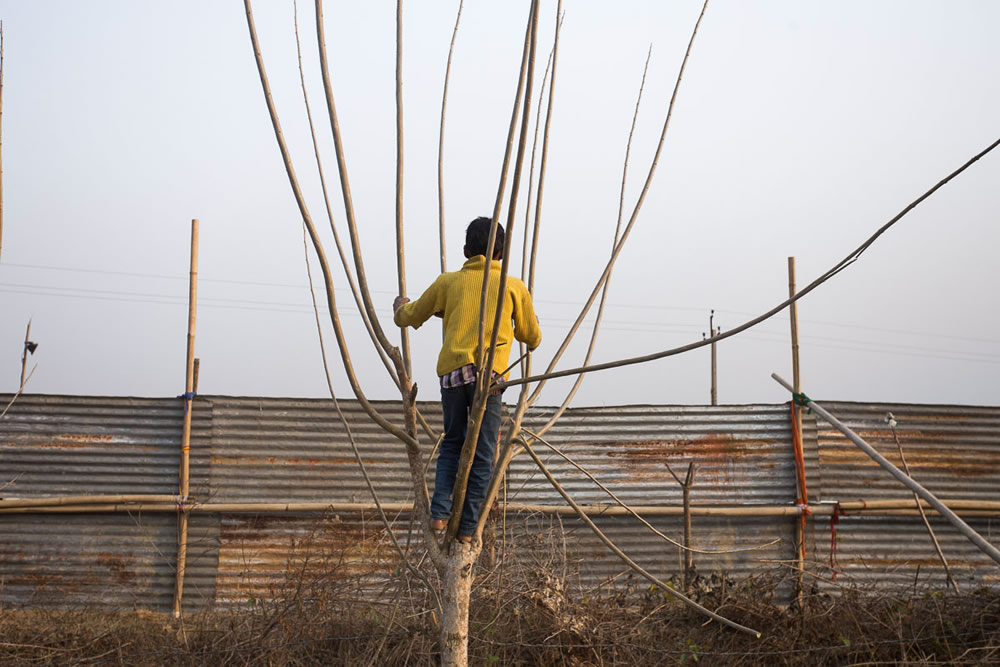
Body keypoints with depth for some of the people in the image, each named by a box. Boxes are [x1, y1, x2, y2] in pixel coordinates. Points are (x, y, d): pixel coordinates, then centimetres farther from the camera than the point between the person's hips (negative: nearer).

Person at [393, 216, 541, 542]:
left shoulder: (448, 282, 14)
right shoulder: (514, 287, 11)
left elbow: (408, 318, 24)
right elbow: (532, 339, 21)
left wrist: (400, 305, 47)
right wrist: (524, 329, 44)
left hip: (451, 372, 2)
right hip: (489, 374, -2)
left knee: (452, 443, 19)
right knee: (482, 453, 6)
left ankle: (440, 512, 6)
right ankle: (467, 527, 5)